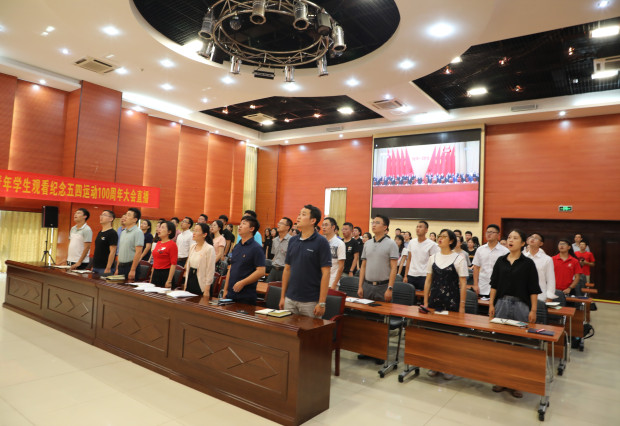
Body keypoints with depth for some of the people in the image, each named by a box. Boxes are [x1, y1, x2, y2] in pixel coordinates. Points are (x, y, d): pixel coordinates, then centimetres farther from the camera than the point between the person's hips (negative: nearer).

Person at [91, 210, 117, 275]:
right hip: (95, 267, 8)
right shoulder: (100, 232, 14)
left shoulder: (112, 233, -11)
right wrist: (93, 266, 17)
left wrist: (108, 268, -20)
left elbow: (112, 252, -16)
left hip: (104, 268, -8)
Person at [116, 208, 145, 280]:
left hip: (130, 266, -8)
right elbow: (120, 252, 19)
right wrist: (117, 268, 15)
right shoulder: (123, 232, 15)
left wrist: (132, 270, -21)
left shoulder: (138, 232, -11)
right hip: (121, 266, 8)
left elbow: (138, 252, -17)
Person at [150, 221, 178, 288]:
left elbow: (173, 264, -15)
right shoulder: (158, 243, 13)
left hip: (166, 274, -7)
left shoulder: (172, 244, -11)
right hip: (155, 273, 7)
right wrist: (151, 277, 18)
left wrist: (169, 281, -19)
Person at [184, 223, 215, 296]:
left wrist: (207, 290, -15)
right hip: (190, 281, 7)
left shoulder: (209, 249, -13)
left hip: (201, 283, -7)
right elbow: (188, 266, 15)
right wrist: (186, 284, 13)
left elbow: (210, 271, -14)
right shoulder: (192, 247, 9)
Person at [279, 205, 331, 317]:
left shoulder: (321, 242, -9)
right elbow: (287, 269, 12)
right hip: (290, 300, 5)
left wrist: (321, 303, -15)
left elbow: (325, 273, -12)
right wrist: (282, 296, 10)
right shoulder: (292, 241, 8)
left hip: (310, 302, -5)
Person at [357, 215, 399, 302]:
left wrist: (390, 289, -15)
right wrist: (360, 286, 6)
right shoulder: (367, 243, 11)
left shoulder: (391, 244, -4)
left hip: (383, 286, -4)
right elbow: (363, 266, 12)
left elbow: (393, 268, -9)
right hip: (367, 286, 4)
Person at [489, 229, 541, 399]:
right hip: (502, 303, 3)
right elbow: (494, 284, 8)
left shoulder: (528, 263, -2)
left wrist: (533, 310, -6)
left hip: (520, 306, -3)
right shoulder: (501, 261, 6)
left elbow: (533, 289, -2)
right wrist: (491, 304, 4)